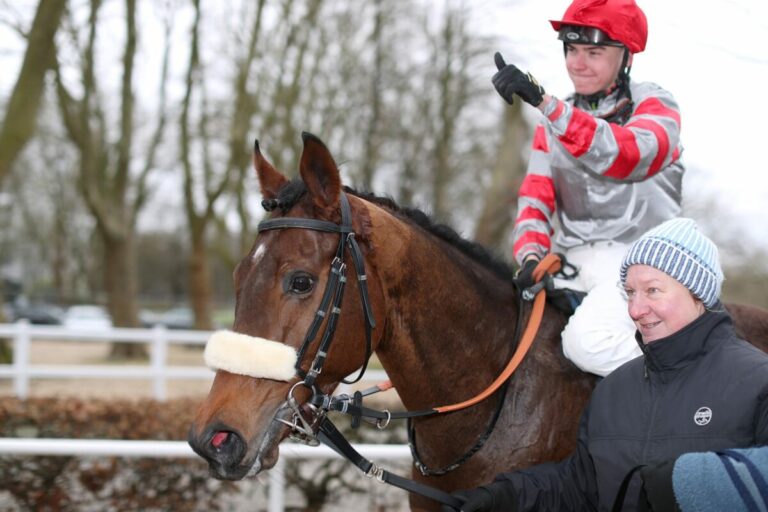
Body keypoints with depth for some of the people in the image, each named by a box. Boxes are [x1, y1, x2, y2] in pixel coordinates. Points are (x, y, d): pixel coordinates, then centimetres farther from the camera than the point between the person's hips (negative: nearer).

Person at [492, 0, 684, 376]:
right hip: (570, 264, 6)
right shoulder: (553, 125, 17)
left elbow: (624, 155, -24)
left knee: (588, 338, -31)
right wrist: (531, 257, -12)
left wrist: (543, 102, -34)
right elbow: (535, 200, 10)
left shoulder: (655, 105, -1)